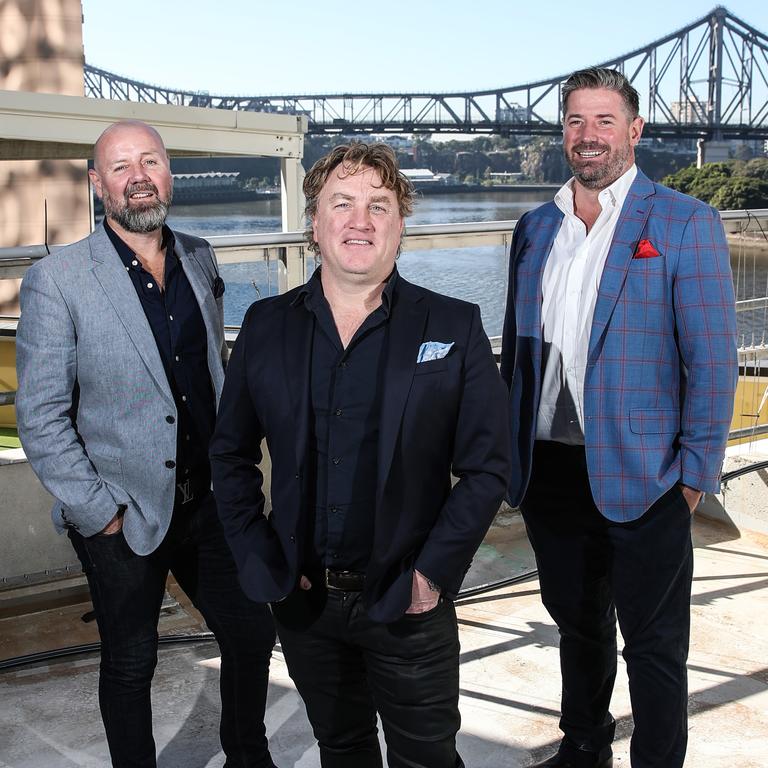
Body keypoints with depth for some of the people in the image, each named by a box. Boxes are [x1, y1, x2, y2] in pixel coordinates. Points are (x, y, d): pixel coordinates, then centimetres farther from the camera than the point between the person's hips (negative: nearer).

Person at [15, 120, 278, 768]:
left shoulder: (200, 261, 4)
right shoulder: (57, 280, -12)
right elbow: (40, 416, -11)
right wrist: (98, 512, -13)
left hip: (208, 499, 5)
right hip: (122, 515, -5)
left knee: (253, 632, 14)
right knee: (130, 664, 12)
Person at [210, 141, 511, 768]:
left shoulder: (454, 327, -6)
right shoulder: (266, 325, 1)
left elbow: (486, 467, -6)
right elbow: (231, 454, 7)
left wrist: (433, 573, -12)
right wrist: (258, 560, -1)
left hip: (407, 604, -2)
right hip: (301, 600, 3)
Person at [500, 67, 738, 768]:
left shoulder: (686, 224, -6)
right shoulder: (535, 229, 9)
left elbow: (713, 364, -8)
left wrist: (694, 476, -11)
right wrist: (510, 451, 10)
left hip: (640, 479, -5)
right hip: (549, 474, 5)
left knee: (654, 645, 8)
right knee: (577, 624, 22)